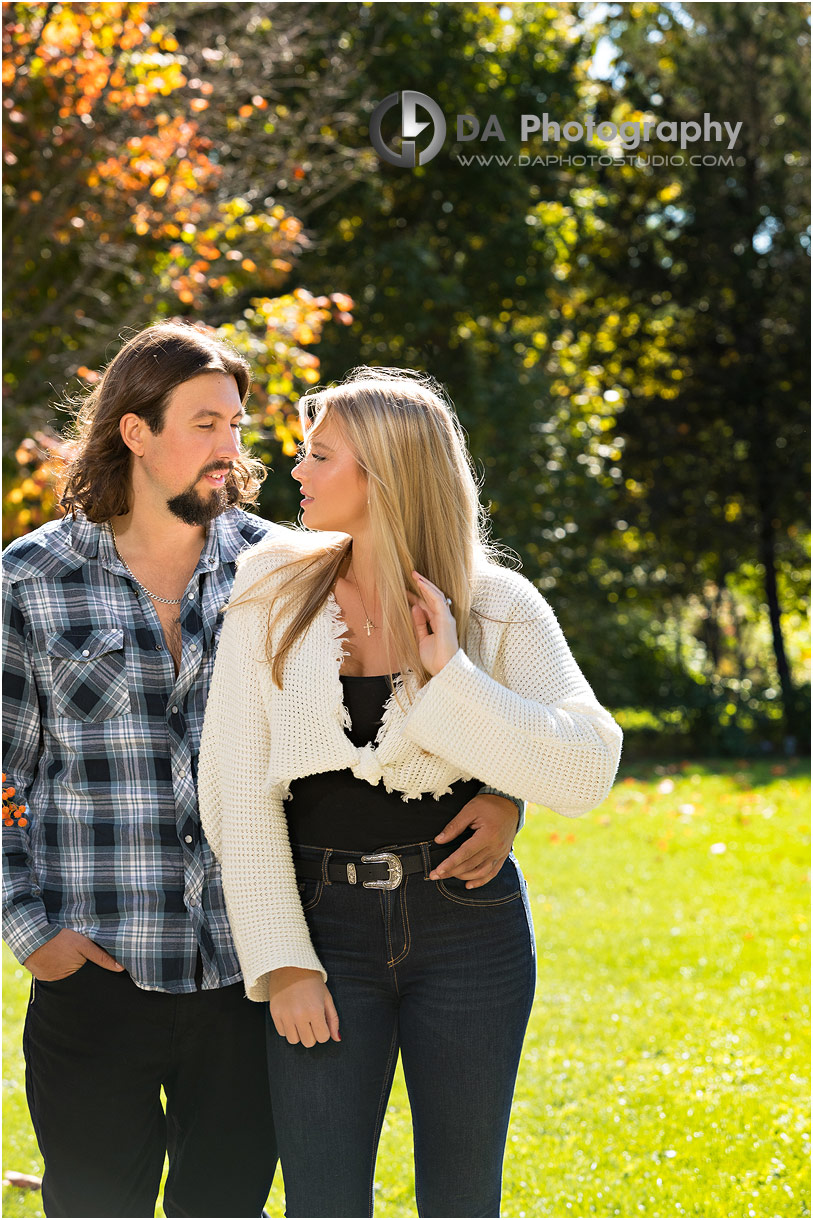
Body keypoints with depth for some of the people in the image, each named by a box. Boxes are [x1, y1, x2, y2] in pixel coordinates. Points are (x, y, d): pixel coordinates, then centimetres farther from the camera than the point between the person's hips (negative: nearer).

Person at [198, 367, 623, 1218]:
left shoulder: (498, 609, -3)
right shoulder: (274, 596, -1)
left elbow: (583, 776, -12)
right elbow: (238, 794, -3)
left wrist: (452, 677, -19)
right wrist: (281, 963, -8)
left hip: (466, 930, 0)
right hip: (326, 928, 0)